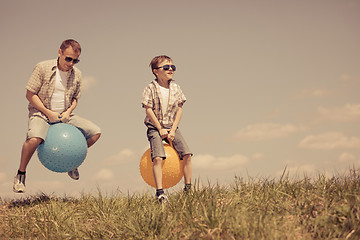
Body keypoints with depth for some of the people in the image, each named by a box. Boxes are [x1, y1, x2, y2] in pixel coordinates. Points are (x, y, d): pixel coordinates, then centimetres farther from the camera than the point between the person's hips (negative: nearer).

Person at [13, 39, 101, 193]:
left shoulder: (76, 74, 4)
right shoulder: (42, 68, -11)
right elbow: (30, 95, -9)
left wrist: (68, 111, -7)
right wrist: (49, 113, -17)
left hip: (64, 115, 5)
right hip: (41, 113, -5)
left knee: (95, 132, -6)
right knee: (34, 138, -37)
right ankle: (20, 175, -13)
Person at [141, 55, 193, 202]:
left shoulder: (175, 88, 4)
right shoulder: (151, 88, -8)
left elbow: (179, 109, 3)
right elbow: (148, 109, -10)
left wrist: (172, 130, -6)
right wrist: (161, 129, -12)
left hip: (172, 126, 4)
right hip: (155, 127, -4)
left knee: (187, 154, -9)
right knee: (158, 158, -22)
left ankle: (188, 189, 2)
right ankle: (160, 192, -20)